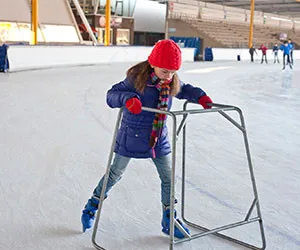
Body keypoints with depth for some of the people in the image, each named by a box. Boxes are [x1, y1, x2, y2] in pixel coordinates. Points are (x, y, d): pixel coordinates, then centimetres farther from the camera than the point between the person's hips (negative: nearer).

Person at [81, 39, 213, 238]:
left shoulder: (173, 83, -4)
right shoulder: (136, 79, -20)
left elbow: (185, 90, 17)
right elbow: (111, 95, -20)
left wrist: (201, 97, -2)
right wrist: (127, 98, -41)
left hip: (159, 139, 5)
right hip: (131, 137, -5)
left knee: (169, 177, 7)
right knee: (115, 174, 11)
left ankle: (169, 220, 26)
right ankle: (93, 205, 35)